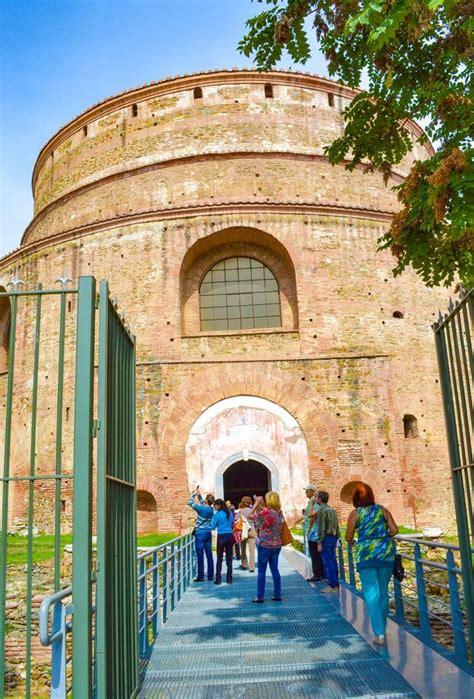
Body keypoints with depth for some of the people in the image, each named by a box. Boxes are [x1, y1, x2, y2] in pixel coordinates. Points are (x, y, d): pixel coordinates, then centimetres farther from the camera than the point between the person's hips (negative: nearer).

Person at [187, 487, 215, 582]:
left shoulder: (202, 509, -15)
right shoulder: (211, 509, 3)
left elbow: (190, 502, -6)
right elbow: (202, 503, 23)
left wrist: (194, 493, 5)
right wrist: (198, 494, 23)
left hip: (200, 533, -6)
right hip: (208, 533, 6)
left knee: (200, 555, -2)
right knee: (209, 555, 9)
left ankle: (200, 576, 1)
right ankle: (210, 575, 14)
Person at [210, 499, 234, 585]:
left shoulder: (217, 514, -10)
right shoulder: (230, 513, 4)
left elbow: (212, 527, -6)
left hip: (221, 537, -4)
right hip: (230, 536, 5)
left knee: (219, 559, 4)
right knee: (229, 558, 10)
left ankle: (218, 579, 3)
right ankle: (229, 578, 14)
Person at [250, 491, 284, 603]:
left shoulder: (266, 512, -19)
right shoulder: (280, 512, 1)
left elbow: (250, 516, -8)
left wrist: (256, 503, 0)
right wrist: (259, 506, 6)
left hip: (264, 545, -6)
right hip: (277, 545, 6)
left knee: (261, 571, 4)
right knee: (275, 570, 13)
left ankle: (260, 596, 8)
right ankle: (277, 595, 16)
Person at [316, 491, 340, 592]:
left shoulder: (322, 511, -14)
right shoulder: (332, 510, 12)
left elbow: (321, 528, -18)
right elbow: (337, 526, 15)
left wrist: (319, 542, -15)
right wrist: (336, 539, 20)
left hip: (326, 538, -8)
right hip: (333, 538, 8)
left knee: (327, 562, -4)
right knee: (333, 561, 11)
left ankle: (332, 585, -3)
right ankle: (336, 584, 15)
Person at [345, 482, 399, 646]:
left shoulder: (355, 514, -2)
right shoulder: (382, 510, 5)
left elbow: (348, 537, -1)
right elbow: (394, 530, 0)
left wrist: (351, 542, 21)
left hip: (366, 554, -3)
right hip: (386, 553, 3)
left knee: (371, 592, 1)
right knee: (383, 591, 15)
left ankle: (379, 633, -6)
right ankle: (381, 627, 25)